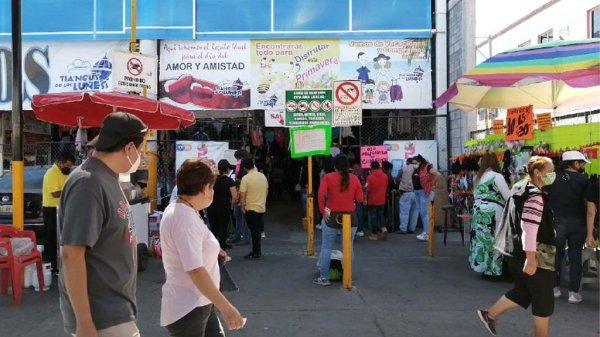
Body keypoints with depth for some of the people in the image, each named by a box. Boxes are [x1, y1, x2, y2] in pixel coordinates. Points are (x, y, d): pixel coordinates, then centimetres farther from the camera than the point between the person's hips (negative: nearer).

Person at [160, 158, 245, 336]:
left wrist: (211, 250, 24)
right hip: (187, 310, -10)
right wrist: (226, 307, -32)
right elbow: (195, 270, -32)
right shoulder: (184, 218, -24)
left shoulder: (180, 210, 8)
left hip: (199, 303, 10)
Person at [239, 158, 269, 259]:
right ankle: (258, 250, 24)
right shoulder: (263, 176, 3)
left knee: (254, 230, 1)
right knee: (258, 229, 16)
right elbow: (266, 191, 11)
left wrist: (242, 207, -5)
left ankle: (256, 252, 7)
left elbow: (242, 195, -16)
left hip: (251, 208, -6)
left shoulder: (246, 178, -16)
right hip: (262, 207, 6)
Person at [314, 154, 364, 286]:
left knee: (326, 248, 7)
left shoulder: (328, 177, -4)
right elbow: (360, 199, -1)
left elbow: (321, 194, -18)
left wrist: (323, 211, -10)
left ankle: (324, 278, 10)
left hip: (332, 216, -1)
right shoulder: (354, 179, 1)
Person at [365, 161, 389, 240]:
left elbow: (368, 189, -13)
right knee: (381, 214, 18)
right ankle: (383, 228, -4)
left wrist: (365, 199, -2)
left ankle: (374, 234, 9)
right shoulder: (385, 176, -1)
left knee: (373, 217, 4)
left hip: (372, 200, -4)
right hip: (382, 200, 4)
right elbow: (386, 187, 8)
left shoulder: (370, 177, -15)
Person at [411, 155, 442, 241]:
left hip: (425, 192, -9)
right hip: (417, 192, 9)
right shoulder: (416, 169, 11)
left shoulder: (427, 167, -13)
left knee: (425, 212, -7)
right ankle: (425, 231, 21)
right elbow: (414, 179, 29)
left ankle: (426, 234, -3)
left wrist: (432, 185, -15)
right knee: (421, 212, 13)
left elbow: (438, 175, -22)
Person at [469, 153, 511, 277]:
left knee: (482, 238, 10)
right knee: (493, 239, 0)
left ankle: (483, 266, 17)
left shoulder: (477, 177, 13)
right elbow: (508, 197, -9)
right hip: (492, 213, -7)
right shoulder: (497, 176, -10)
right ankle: (493, 269, 5)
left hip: (479, 212, 7)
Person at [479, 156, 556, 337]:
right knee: (544, 300, 5)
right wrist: (531, 259, -29)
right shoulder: (535, 196, -19)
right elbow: (529, 230, -27)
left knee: (523, 292, 21)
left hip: (515, 250, 10)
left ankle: (490, 314, 24)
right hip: (536, 255, -10)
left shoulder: (520, 188, 11)